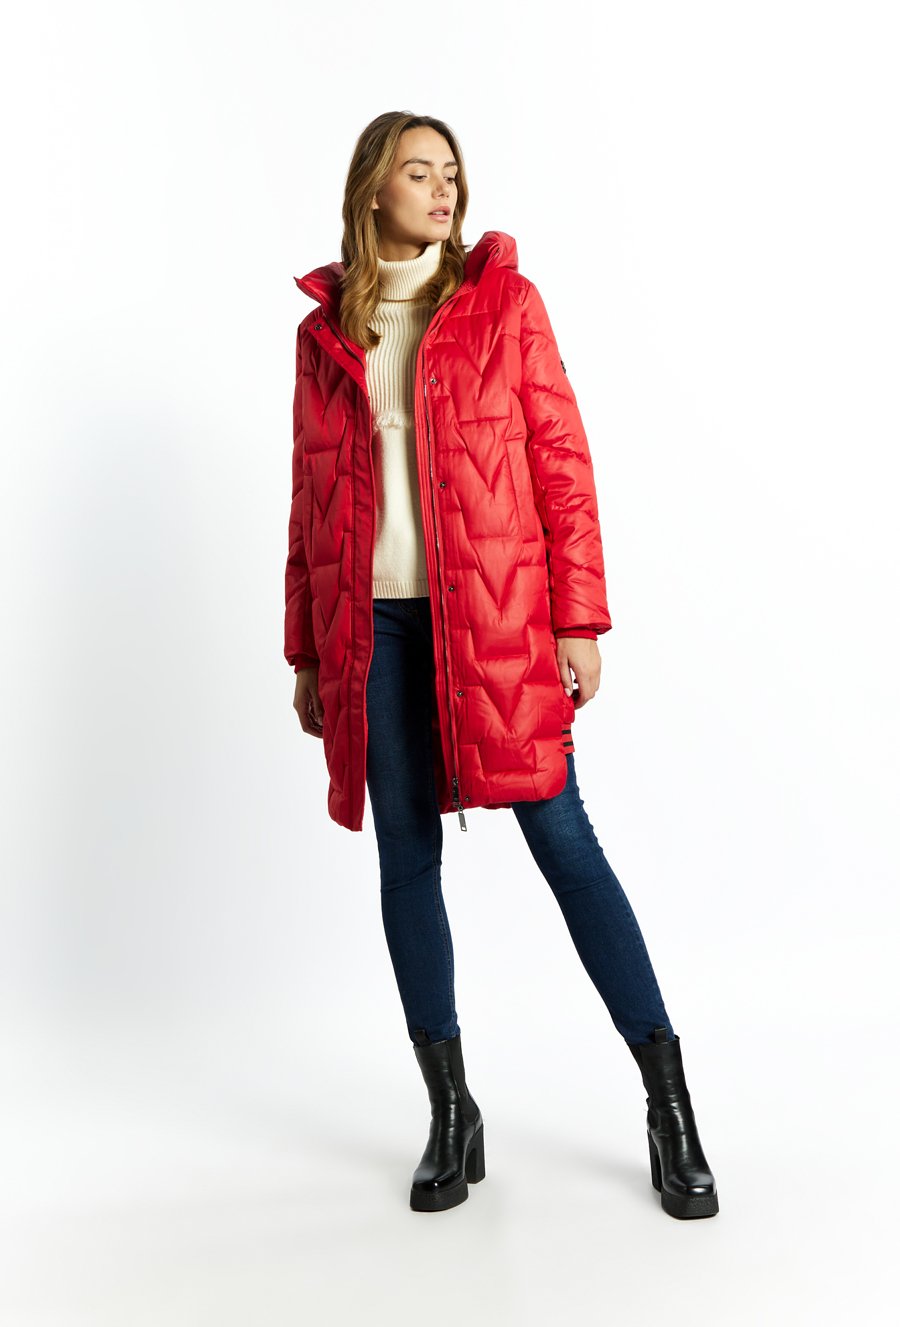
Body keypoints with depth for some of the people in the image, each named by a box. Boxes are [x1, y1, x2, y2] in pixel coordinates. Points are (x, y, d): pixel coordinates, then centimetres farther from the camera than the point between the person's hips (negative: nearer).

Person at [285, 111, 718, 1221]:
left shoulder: (504, 302, 5)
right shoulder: (323, 331, 12)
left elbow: (563, 463, 0)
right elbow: (309, 503, 13)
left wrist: (579, 620, -7)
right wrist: (307, 655, 11)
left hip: (494, 616, -3)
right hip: (373, 627, 3)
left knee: (560, 837, -3)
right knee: (406, 855, 6)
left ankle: (670, 1105, 11)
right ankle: (450, 1114, 21)